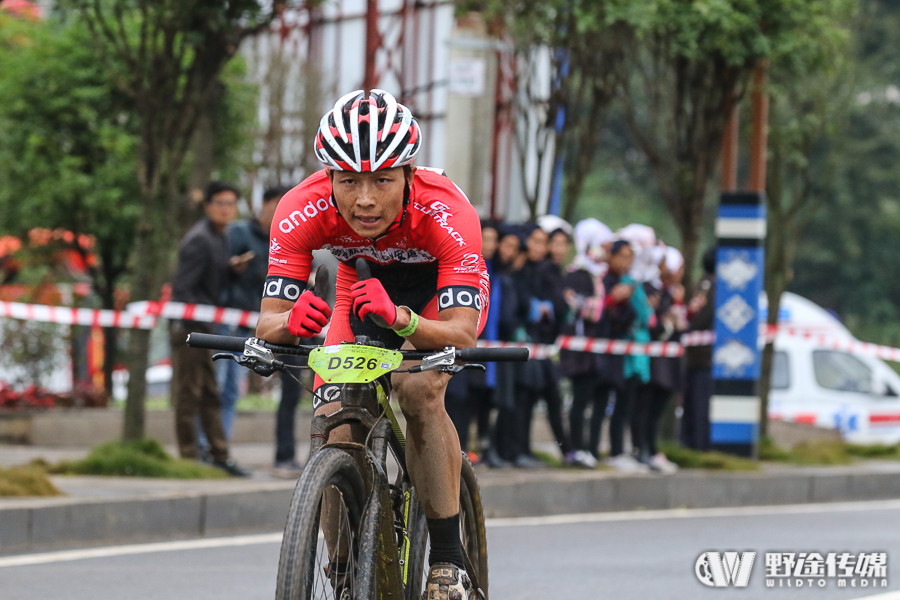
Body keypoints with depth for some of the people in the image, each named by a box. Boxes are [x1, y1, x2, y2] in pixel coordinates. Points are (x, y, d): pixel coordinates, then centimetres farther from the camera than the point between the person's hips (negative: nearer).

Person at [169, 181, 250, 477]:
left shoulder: (219, 238, 14)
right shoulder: (199, 242, -16)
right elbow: (181, 288, -21)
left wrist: (233, 269, 2)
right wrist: (191, 325, -24)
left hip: (203, 326, 10)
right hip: (188, 327, -10)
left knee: (210, 394, 12)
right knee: (189, 394, -5)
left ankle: (220, 455, 16)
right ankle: (189, 458, -1)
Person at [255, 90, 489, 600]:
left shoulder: (446, 213, -39)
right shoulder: (302, 211, -33)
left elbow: (462, 332, -44)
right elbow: (268, 322, -32)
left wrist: (400, 317, -63)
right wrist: (292, 321, -56)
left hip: (441, 288, -3)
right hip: (364, 283, 3)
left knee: (419, 389, -30)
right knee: (337, 431, -14)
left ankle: (449, 558, -20)